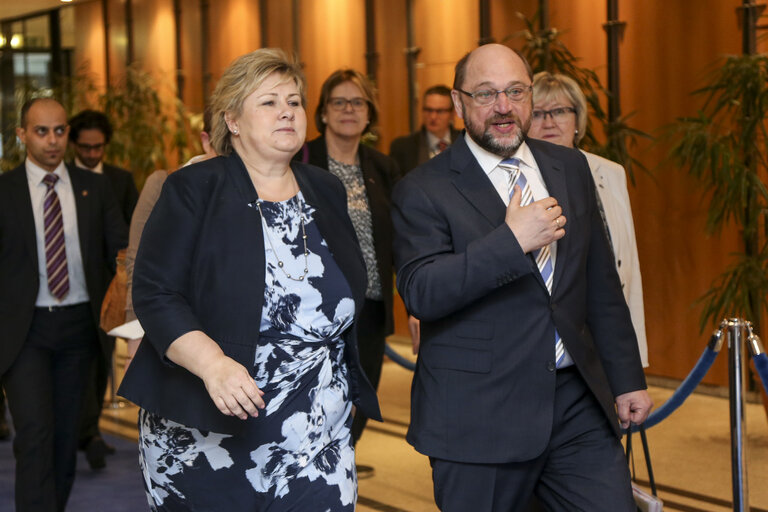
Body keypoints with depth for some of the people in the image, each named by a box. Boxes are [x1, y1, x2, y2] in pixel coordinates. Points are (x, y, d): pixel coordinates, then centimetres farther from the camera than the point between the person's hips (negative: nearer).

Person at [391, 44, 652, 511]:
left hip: (577, 402, 4)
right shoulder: (423, 191, -5)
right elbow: (420, 293, -19)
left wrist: (627, 378, 15)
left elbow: (601, 284, 15)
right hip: (479, 417, -4)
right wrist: (511, 241, -25)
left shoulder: (571, 168, 11)